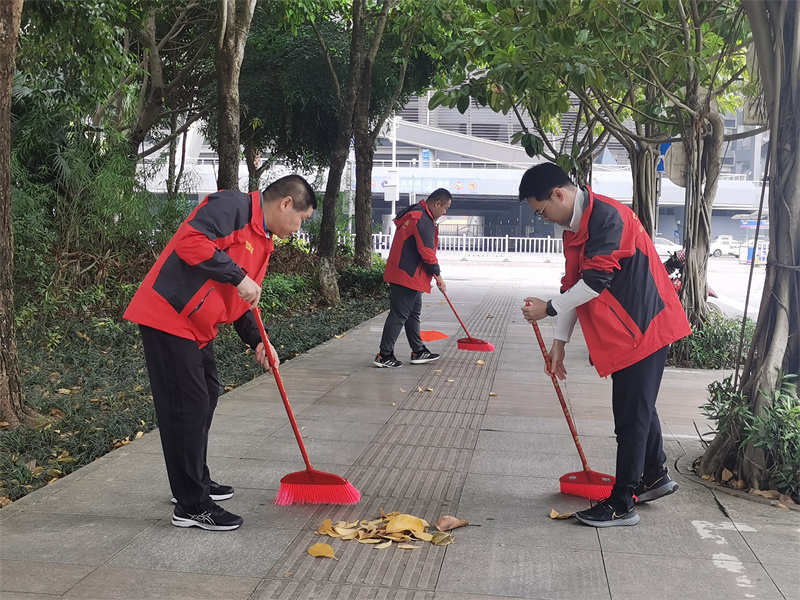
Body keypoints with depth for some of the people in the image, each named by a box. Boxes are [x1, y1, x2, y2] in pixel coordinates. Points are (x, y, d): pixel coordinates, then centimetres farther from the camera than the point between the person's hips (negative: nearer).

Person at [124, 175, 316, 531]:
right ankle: (191, 506, 2)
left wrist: (256, 341, 9)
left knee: (205, 396, 20)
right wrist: (238, 277, -25)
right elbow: (191, 241, -29)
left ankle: (197, 482, 36)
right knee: (188, 407, -7)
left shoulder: (263, 242, 17)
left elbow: (239, 301, 22)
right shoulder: (232, 206, -14)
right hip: (167, 317, -11)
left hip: (197, 326, 11)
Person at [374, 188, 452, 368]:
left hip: (409, 275, 11)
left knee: (413, 313, 17)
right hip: (408, 276, -11)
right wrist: (438, 277, -6)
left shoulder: (416, 214, 16)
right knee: (399, 314, -6)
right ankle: (384, 355, -1)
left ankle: (418, 352, 27)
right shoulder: (422, 220, -18)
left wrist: (434, 273, 20)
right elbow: (427, 253, -19)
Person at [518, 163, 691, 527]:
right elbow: (575, 285, 12)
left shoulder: (606, 217, -20)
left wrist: (548, 308, -14)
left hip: (642, 327, -10)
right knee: (639, 406, 21)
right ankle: (655, 477, 38)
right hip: (623, 331, 10)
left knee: (631, 414, -3)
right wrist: (559, 342, 9)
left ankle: (622, 505, 5)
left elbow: (596, 283, -24)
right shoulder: (574, 226, 11)